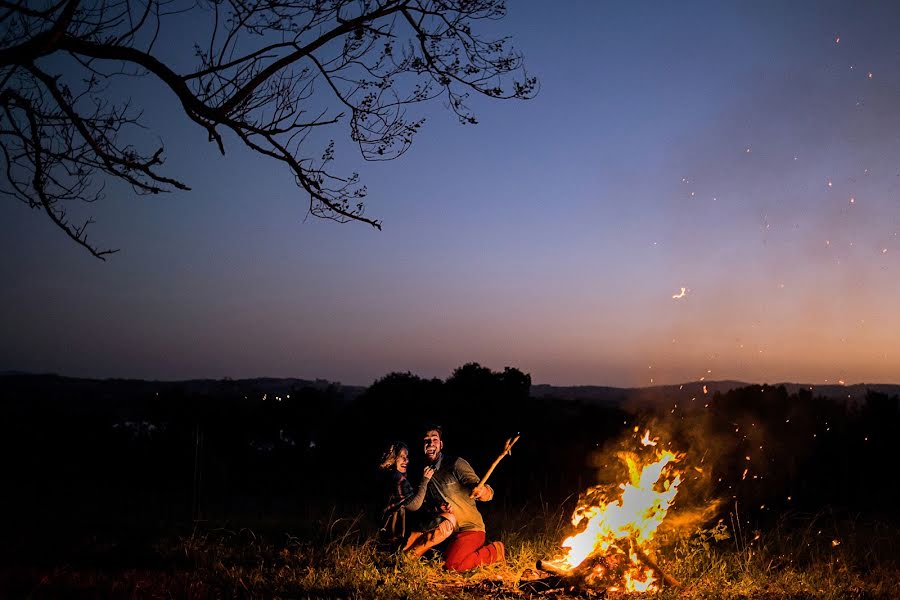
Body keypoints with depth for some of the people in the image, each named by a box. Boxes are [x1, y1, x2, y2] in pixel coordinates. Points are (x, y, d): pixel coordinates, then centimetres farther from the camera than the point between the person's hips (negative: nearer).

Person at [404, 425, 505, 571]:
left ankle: (495, 550, -6)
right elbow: (427, 504, 10)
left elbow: (488, 493, -19)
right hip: (449, 530, 5)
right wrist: (438, 508, -14)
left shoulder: (455, 464, -13)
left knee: (452, 564, -27)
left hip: (470, 528, -5)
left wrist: (483, 491, -44)